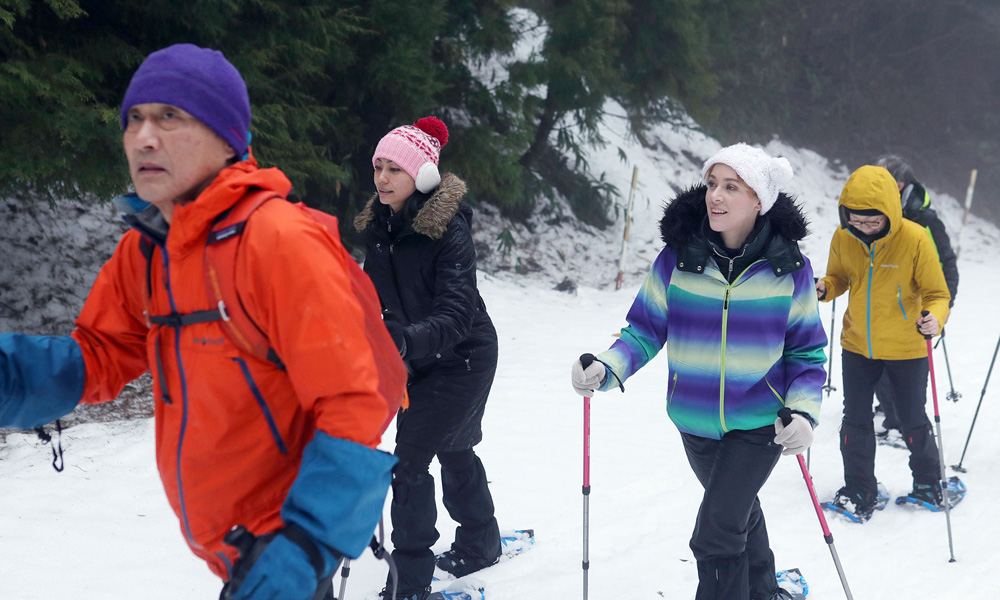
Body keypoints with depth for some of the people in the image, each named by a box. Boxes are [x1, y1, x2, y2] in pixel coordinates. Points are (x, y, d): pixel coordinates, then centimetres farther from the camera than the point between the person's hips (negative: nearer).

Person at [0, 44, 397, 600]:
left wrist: (302, 550, -32)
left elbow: (351, 406, -25)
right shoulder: (145, 248, 2)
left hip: (284, 545, -8)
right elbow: (98, 359, 4)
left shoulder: (279, 241, -23)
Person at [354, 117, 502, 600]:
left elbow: (455, 313, -34)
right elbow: (376, 290, 11)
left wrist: (404, 340, -50)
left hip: (462, 357, -8)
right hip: (418, 358, 8)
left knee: (410, 460, -12)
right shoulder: (379, 224, -2)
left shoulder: (449, 229, -25)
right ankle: (480, 542, 44)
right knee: (453, 450, 23)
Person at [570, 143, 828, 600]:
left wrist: (804, 411, -19)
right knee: (738, 510, 25)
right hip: (695, 421, 3)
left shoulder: (788, 268, -12)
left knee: (716, 533, -13)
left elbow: (806, 351, -4)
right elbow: (645, 330, -4)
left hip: (760, 424, -3)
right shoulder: (679, 258, -11)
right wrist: (606, 369, -23)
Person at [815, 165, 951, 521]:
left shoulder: (915, 239, -21)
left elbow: (937, 293, -13)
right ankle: (859, 491, 25)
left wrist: (934, 318, -35)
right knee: (855, 421, 9)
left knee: (913, 422, 11)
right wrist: (824, 289, -15)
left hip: (906, 348, -3)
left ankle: (928, 483, 35)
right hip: (857, 344, 3)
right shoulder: (843, 238, -10)